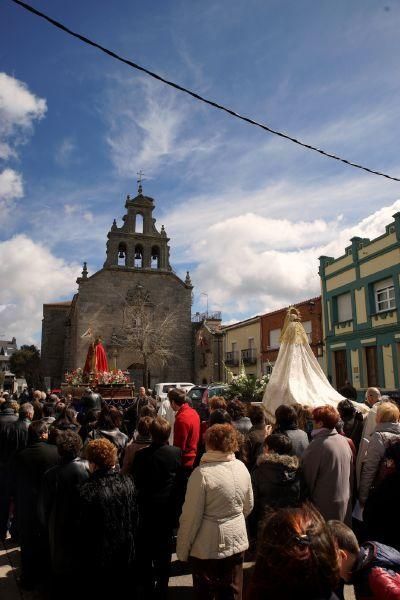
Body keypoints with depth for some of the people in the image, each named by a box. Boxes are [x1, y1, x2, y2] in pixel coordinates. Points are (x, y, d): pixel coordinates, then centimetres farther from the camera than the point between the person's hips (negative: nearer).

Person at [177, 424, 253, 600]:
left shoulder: (202, 473, -23)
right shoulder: (242, 468, -6)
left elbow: (191, 516, -18)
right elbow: (248, 506, 7)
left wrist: (182, 550, -5)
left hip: (207, 546, -4)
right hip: (236, 541, 5)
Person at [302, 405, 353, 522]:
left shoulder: (317, 444, -22)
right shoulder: (344, 440, -1)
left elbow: (308, 475, -14)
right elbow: (351, 471, 9)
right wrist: (348, 493, 20)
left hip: (325, 503, -7)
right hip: (345, 500, 7)